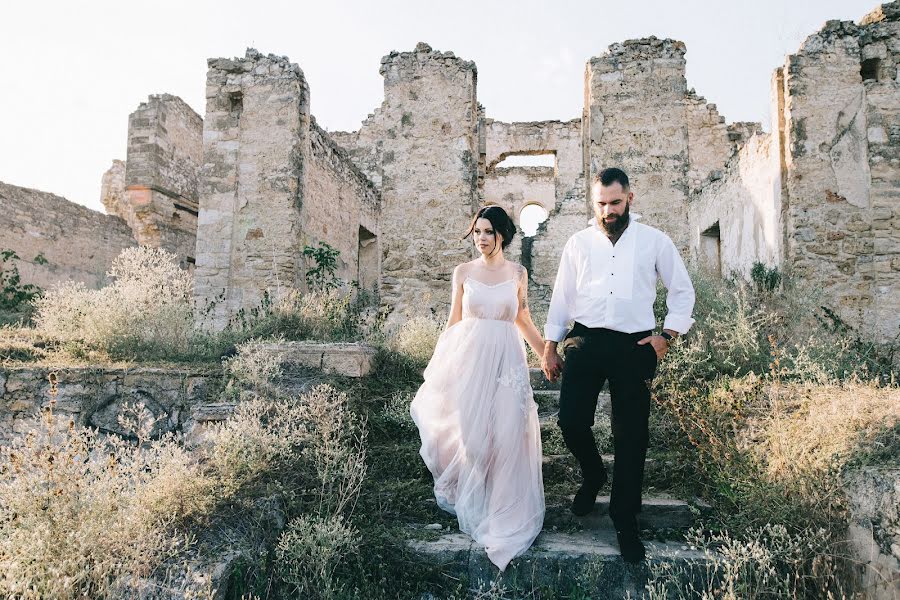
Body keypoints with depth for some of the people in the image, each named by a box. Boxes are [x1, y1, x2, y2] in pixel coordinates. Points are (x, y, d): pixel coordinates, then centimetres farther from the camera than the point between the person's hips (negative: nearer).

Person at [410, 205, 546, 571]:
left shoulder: (518, 273, 6)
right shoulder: (463, 272, 4)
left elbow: (523, 319, 15)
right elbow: (453, 321, 8)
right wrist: (435, 364, 8)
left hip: (506, 359, 1)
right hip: (469, 358, 0)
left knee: (507, 434, 0)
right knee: (468, 431, 4)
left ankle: (503, 511, 19)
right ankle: (471, 504, 28)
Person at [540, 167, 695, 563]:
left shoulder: (654, 241, 6)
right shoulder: (578, 243, 10)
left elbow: (682, 291, 12)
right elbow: (561, 297, 11)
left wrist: (666, 336, 1)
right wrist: (550, 348, 9)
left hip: (635, 345, -1)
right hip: (585, 339, 1)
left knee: (631, 437, 3)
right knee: (571, 420, -7)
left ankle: (625, 522, 21)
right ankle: (592, 475, 28)